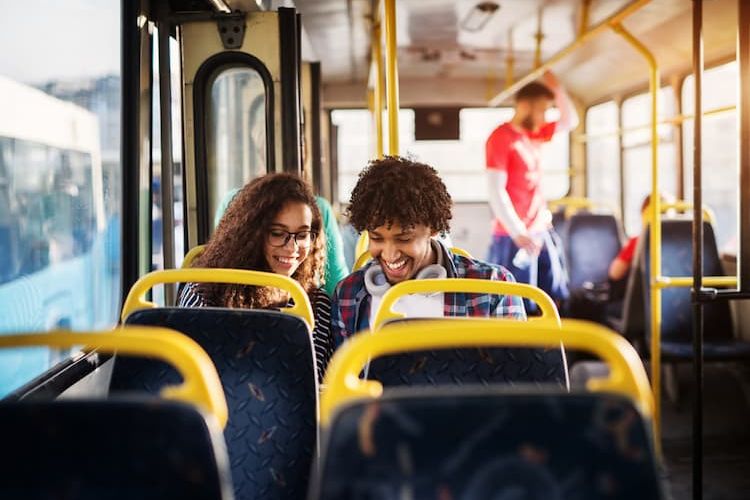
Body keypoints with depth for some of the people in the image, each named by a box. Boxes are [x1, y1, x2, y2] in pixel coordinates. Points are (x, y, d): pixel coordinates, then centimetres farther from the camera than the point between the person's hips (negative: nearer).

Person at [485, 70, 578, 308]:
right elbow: (496, 191, -17)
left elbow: (570, 121, 27)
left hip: (543, 231, 8)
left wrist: (556, 89, 12)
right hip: (514, 237, -8)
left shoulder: (534, 133, 13)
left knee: (555, 300, 7)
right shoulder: (501, 137, -11)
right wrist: (518, 233, -21)